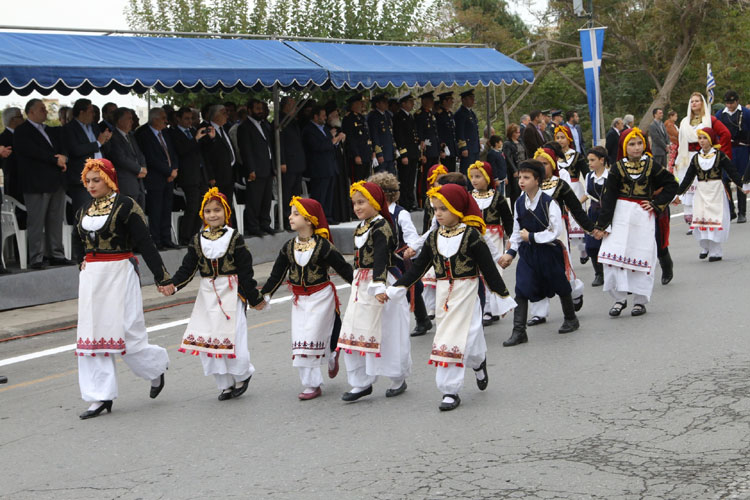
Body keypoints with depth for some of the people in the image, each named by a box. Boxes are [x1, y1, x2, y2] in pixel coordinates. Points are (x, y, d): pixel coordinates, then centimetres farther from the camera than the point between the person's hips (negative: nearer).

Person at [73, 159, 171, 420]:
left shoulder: (125, 205, -8)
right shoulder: (84, 211, 10)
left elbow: (145, 243, -11)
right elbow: (78, 240, 29)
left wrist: (162, 278, -12)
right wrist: (84, 260, 13)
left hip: (120, 274, -6)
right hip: (91, 276, 6)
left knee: (128, 331, -5)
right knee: (92, 334, 2)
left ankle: (157, 365, 27)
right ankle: (101, 397, 5)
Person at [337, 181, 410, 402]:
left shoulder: (381, 227, -15)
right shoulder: (361, 227, 11)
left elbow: (380, 259, -25)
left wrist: (379, 286, -34)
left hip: (379, 283, -9)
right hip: (360, 284, 9)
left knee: (385, 333, 1)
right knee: (355, 333, 7)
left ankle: (398, 380, 17)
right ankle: (361, 383, 14)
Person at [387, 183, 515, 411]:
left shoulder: (471, 236, -10)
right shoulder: (434, 238, 6)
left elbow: (488, 268, -8)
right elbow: (418, 268, 12)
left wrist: (503, 297, -5)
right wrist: (395, 289, 7)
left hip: (466, 292, -6)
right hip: (443, 293, 6)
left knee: (454, 340, -9)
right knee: (445, 338, 6)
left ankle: (450, 390, 6)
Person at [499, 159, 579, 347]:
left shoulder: (548, 203, -17)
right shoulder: (519, 203, 0)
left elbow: (556, 231, -19)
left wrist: (531, 236, -17)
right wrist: (511, 252, 2)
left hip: (549, 250, -4)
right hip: (527, 252, 4)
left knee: (560, 286, 15)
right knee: (521, 290, -8)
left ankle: (571, 319, 39)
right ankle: (519, 331, -7)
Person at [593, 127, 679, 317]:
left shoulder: (651, 165, 2)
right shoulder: (617, 168, 1)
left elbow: (672, 184, 9)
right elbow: (608, 197, 0)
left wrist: (656, 204, -1)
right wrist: (601, 225, -3)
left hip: (643, 217, 0)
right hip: (620, 216, 0)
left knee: (641, 258, 1)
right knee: (614, 256, -9)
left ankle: (640, 301, 11)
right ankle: (619, 298, 2)